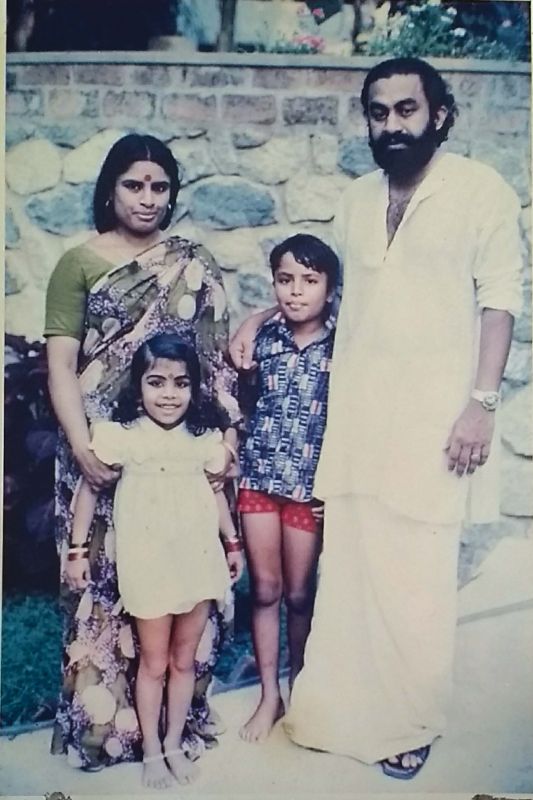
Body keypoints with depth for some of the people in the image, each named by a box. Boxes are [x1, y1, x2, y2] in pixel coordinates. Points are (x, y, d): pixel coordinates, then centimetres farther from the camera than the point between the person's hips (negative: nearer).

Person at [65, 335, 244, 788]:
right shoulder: (121, 435, -9)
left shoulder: (205, 436, 1)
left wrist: (233, 542, 14)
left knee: (184, 660, 14)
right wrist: (79, 549, -2)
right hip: (148, 563, -3)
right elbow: (90, 488, -2)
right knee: (154, 662, 9)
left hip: (198, 560, 3)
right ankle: (151, 752, 27)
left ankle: (174, 745, 31)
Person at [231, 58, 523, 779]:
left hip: (432, 417, -4)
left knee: (416, 576, 0)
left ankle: (411, 722, 21)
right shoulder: (356, 199, 14)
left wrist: (482, 403, -12)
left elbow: (499, 302, -5)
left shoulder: (482, 191, -1)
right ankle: (343, 705, 23)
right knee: (349, 564, 7)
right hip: (353, 415, 5)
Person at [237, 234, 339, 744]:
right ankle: (269, 696, 23)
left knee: (299, 592, 9)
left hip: (310, 484, -2)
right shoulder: (263, 337, -1)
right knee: (265, 588, 8)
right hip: (259, 476, 2)